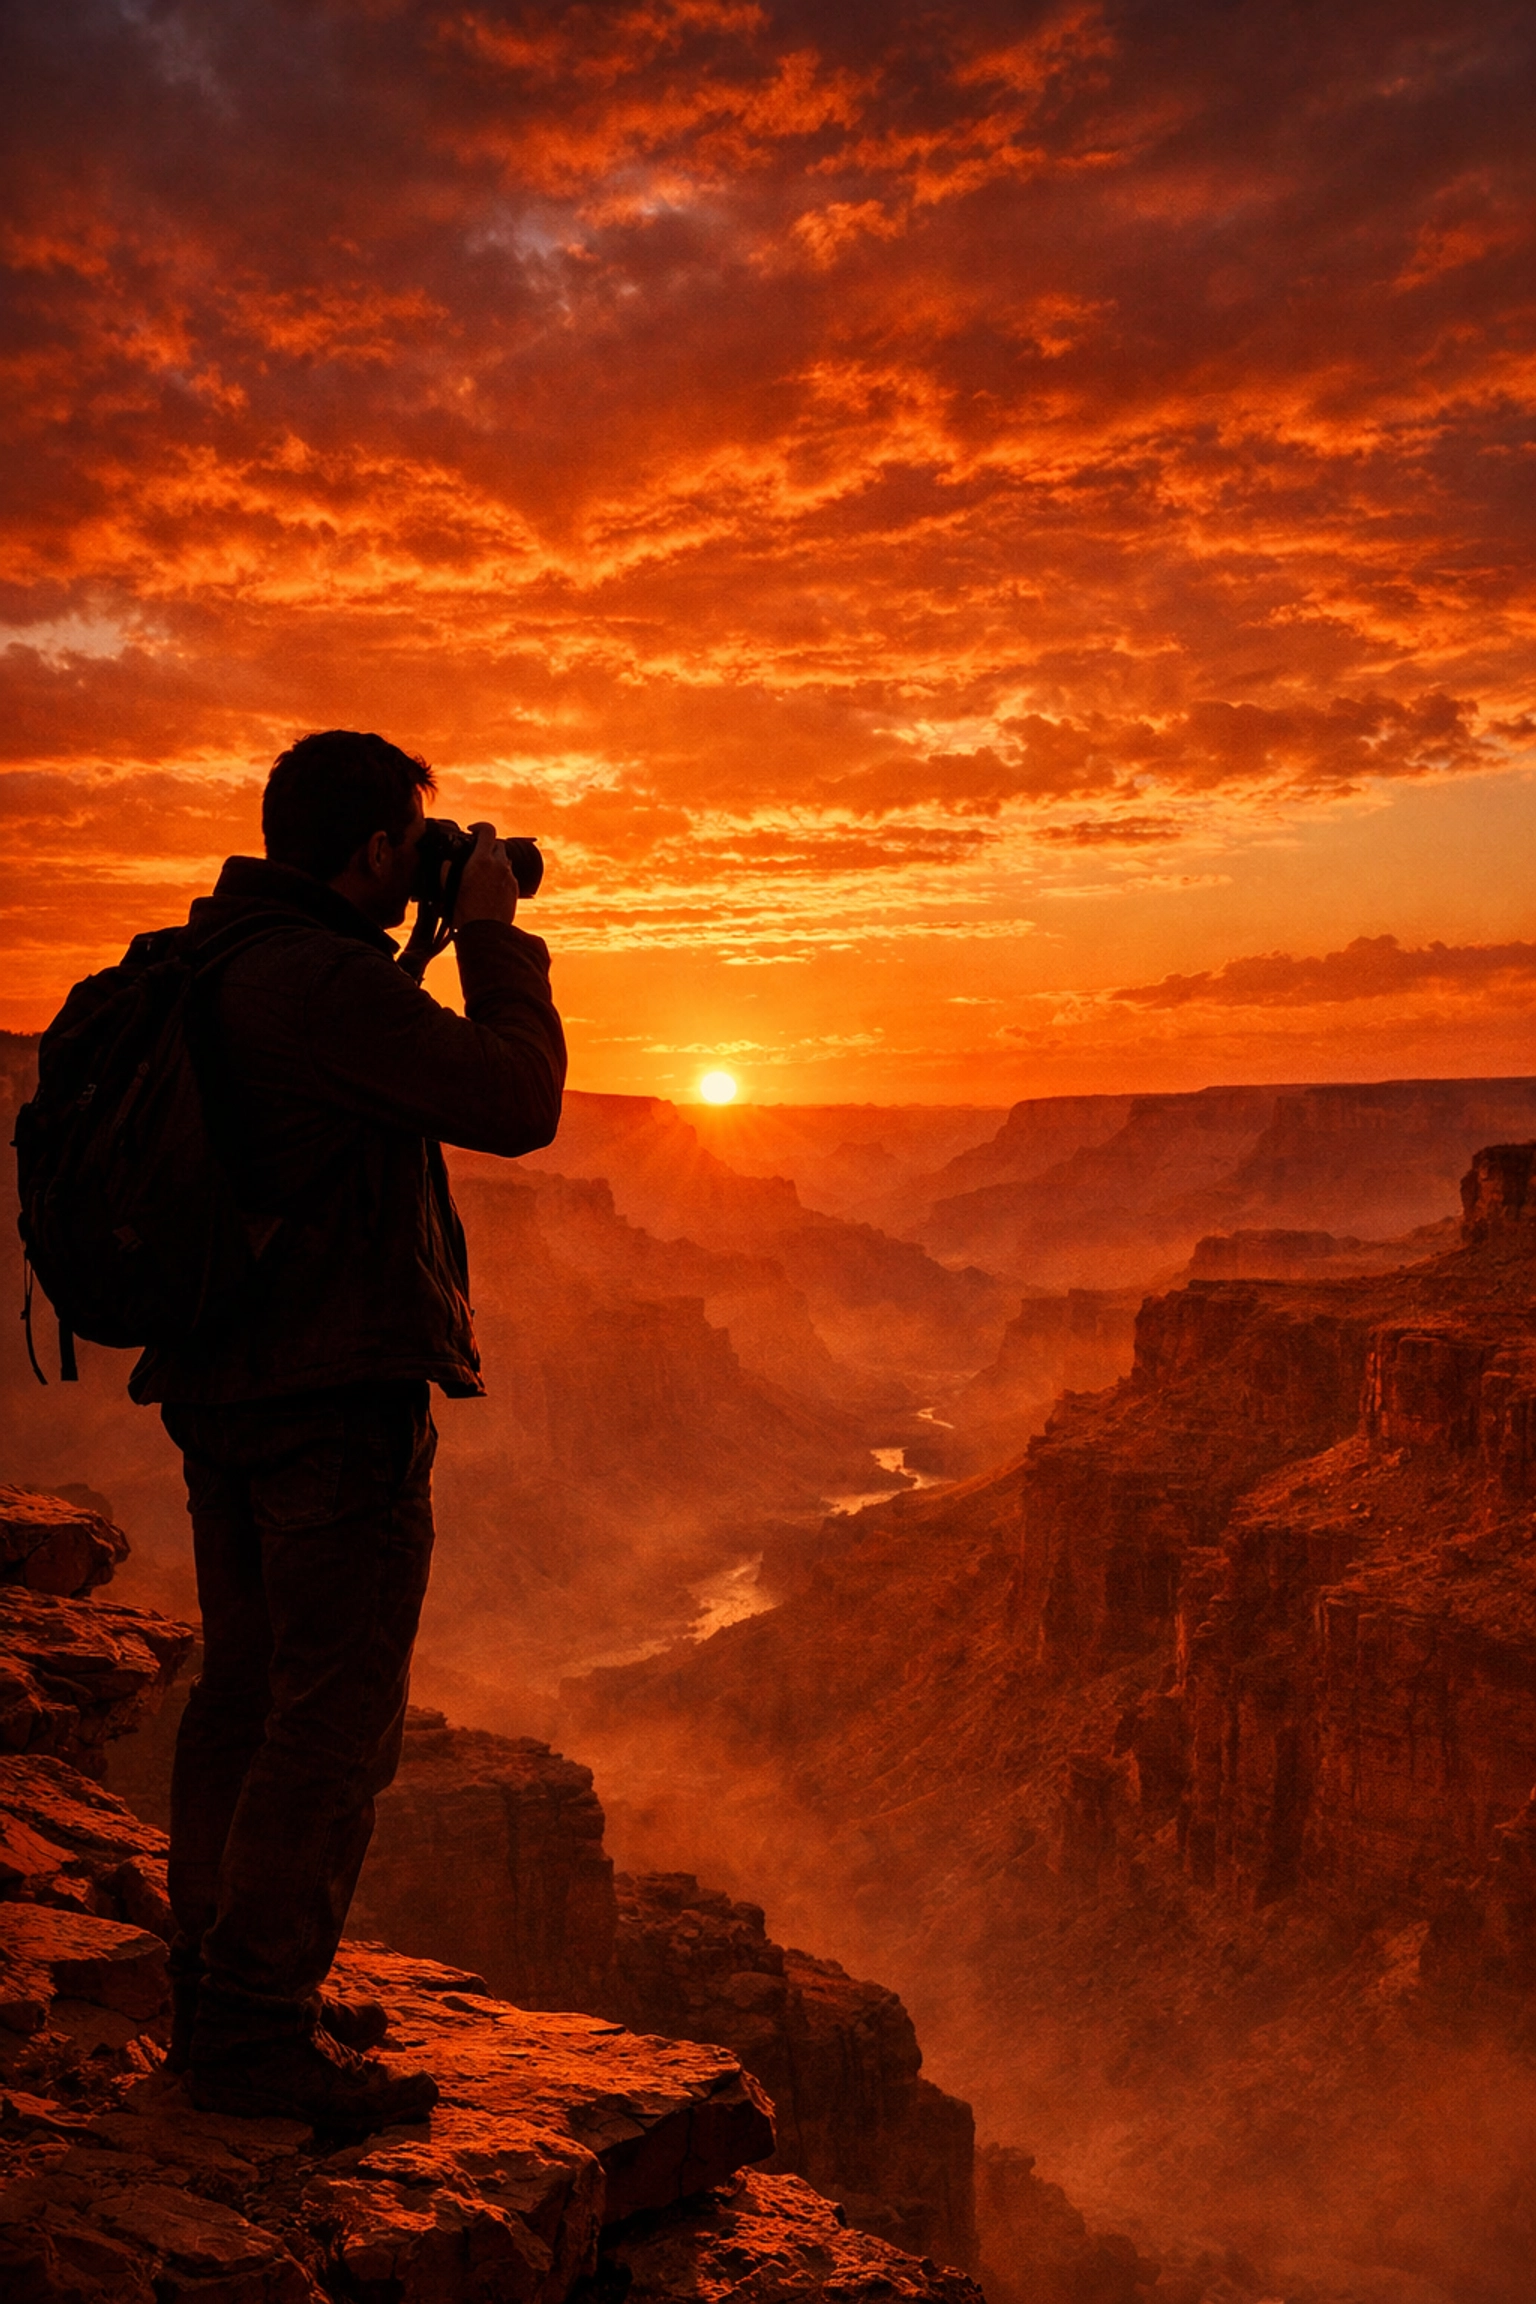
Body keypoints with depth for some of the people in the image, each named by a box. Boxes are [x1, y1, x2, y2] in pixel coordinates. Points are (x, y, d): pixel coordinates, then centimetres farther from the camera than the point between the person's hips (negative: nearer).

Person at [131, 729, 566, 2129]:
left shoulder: (213, 965, 12)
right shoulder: (329, 982, -20)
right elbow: (518, 1104, -17)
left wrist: (430, 950, 17)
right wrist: (494, 936, -5)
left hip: (224, 1383, 10)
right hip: (340, 1394, -10)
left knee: (246, 1693, 18)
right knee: (337, 1718, 0)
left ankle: (218, 1984, 31)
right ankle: (261, 2035, 10)